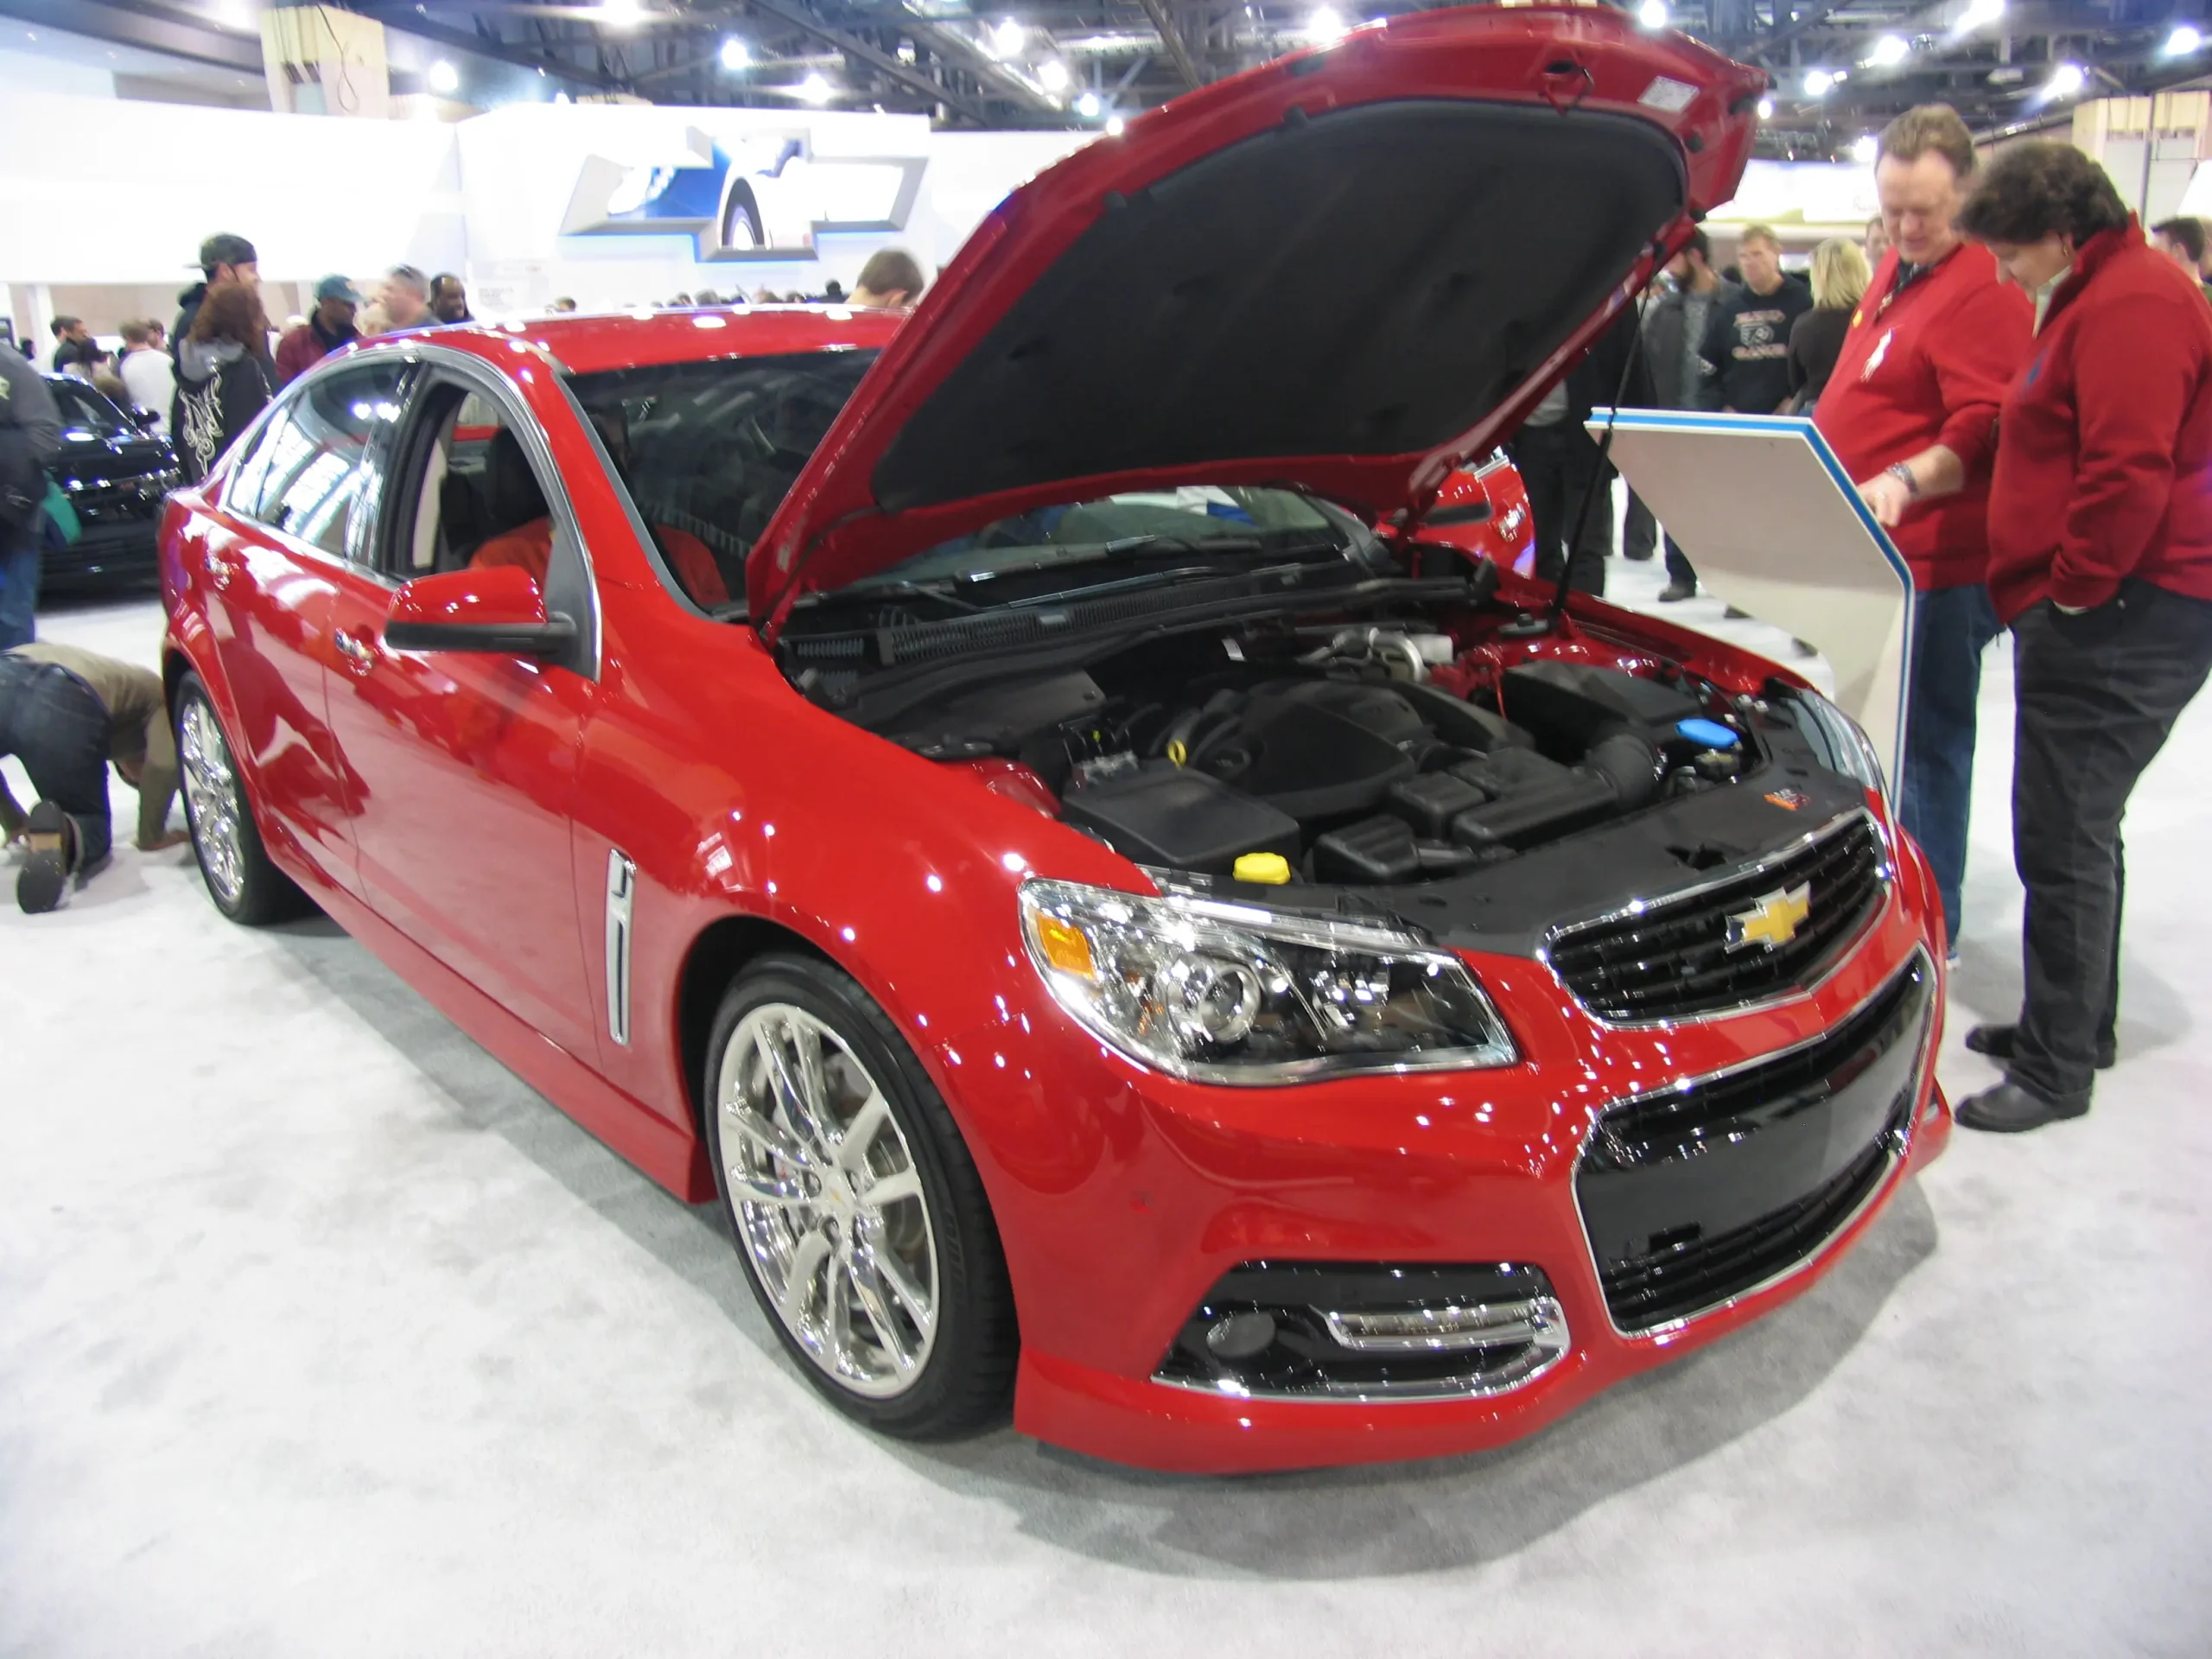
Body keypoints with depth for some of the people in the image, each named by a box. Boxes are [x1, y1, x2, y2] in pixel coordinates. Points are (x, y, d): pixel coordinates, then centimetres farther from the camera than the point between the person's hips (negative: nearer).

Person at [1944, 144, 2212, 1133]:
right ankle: (2080, 1024, 30)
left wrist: (2072, 588, -16)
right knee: (2077, 830, 17)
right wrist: (2050, 592, 19)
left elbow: (2129, 476, -25)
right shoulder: (2093, 299, 20)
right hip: (2098, 612, 11)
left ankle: (2057, 1068, 2)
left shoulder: (2131, 307, -15)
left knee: (2065, 840, -7)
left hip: (2121, 619, -11)